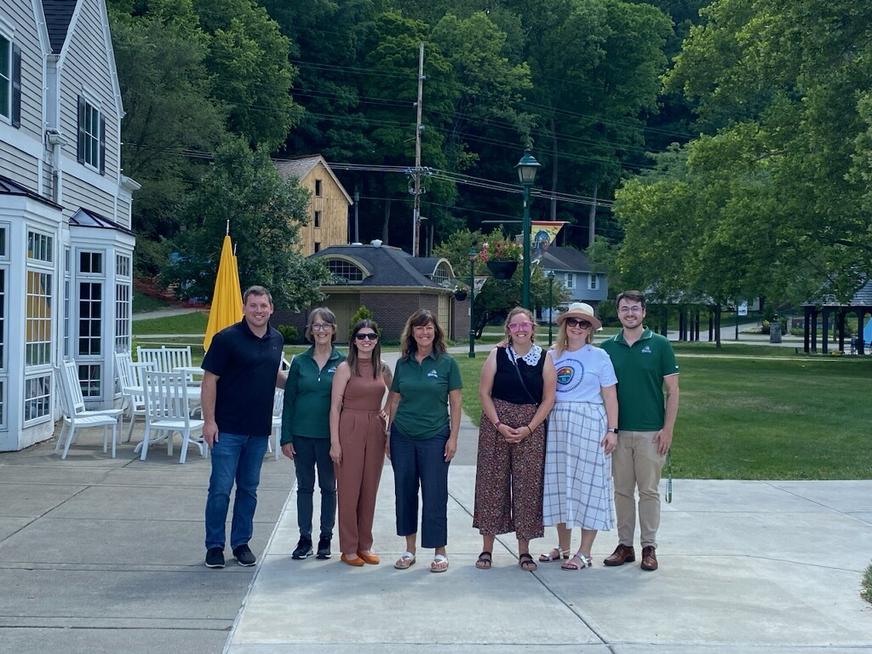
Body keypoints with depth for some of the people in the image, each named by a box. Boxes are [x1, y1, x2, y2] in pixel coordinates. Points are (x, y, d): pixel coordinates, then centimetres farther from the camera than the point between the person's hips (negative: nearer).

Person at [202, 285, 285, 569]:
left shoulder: (276, 340, 8)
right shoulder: (227, 338, -10)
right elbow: (210, 380, -10)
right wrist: (209, 420, -14)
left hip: (259, 429, 5)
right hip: (228, 428, -5)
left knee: (249, 488, 12)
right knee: (221, 488, -1)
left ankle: (241, 543, 22)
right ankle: (214, 545, 10)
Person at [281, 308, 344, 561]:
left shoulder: (343, 362, -2)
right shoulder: (300, 362, 2)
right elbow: (289, 401, 3)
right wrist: (286, 438, -2)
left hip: (330, 435, -1)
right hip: (302, 435, 1)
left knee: (328, 487, 9)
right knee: (304, 487, 9)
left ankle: (325, 538, 19)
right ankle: (304, 539, 17)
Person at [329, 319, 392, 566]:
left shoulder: (382, 369, 9)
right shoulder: (345, 368, -4)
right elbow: (335, 406, -7)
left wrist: (388, 411, 8)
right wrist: (334, 442, -12)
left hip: (375, 432, 5)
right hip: (350, 430, -4)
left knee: (370, 489, 9)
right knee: (349, 489, 0)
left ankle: (365, 546, 19)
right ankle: (349, 548, 9)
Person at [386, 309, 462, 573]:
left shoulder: (447, 363, -1)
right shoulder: (403, 363, 6)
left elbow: (455, 403, 0)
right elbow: (394, 401, 11)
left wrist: (453, 437, -5)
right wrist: (388, 435, 8)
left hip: (435, 438, -3)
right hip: (403, 438, 3)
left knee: (435, 495, -1)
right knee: (405, 492, 8)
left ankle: (440, 551, 11)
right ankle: (410, 549, 20)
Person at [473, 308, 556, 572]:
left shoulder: (544, 358, 2)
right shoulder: (497, 354, 2)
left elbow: (548, 398, 1)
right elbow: (484, 393, 0)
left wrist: (528, 428, -9)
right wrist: (499, 424, -11)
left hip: (531, 429, 0)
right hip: (496, 426, 0)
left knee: (527, 486, 2)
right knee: (492, 484, 2)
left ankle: (524, 551, 12)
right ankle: (486, 549, 12)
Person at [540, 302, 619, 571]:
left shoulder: (599, 356, 0)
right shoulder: (552, 356, 10)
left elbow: (610, 396, -2)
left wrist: (612, 430, -8)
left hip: (589, 425, -4)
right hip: (557, 425, 4)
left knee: (587, 484, -2)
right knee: (559, 483, 9)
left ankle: (584, 553, 5)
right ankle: (563, 547, 21)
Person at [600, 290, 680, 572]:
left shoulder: (659, 345, -1)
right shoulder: (608, 347, 6)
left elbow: (672, 390, -1)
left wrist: (668, 429, -8)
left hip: (651, 432, -3)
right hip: (618, 431, 3)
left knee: (649, 491, 3)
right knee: (622, 491, 8)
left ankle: (649, 547, 10)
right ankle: (625, 545, 16)